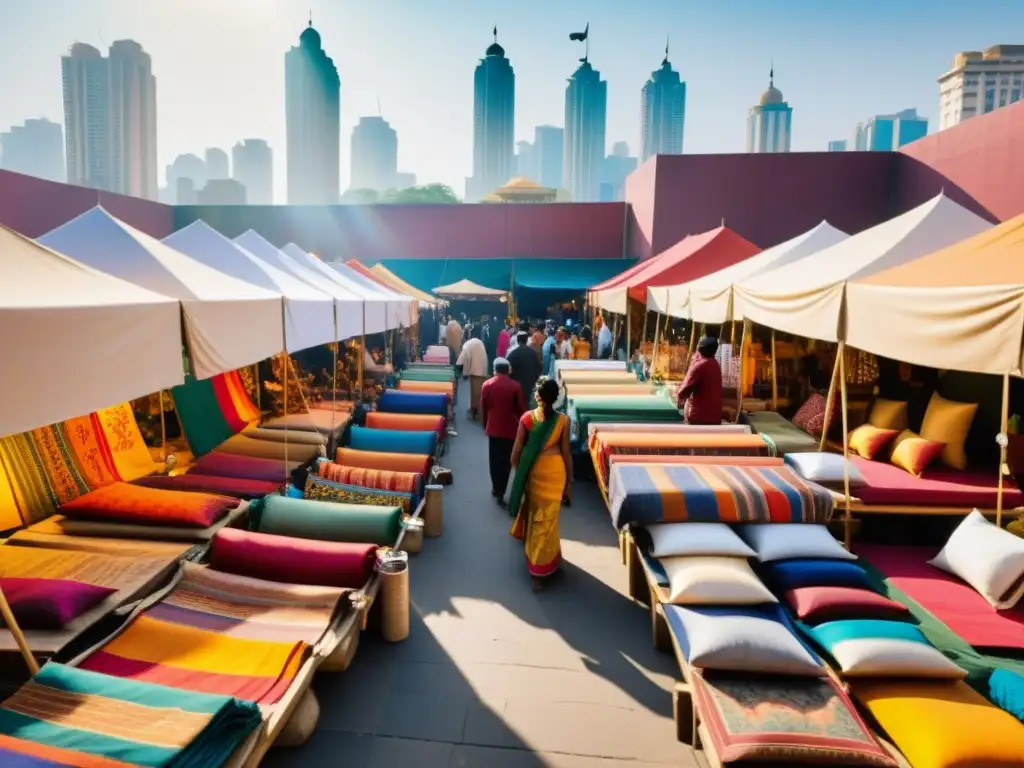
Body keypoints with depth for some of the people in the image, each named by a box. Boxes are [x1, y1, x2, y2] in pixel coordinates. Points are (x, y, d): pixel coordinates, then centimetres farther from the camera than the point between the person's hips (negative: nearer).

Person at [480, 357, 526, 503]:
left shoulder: (487, 385, -4)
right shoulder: (515, 386, -10)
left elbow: (483, 408, 2)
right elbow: (522, 408, -7)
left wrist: (485, 425, 15)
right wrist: (521, 425, 8)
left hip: (493, 428, 2)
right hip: (510, 429, -2)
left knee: (494, 460, 15)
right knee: (506, 461, 6)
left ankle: (496, 488, 25)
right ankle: (500, 492, 3)